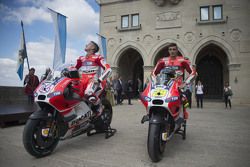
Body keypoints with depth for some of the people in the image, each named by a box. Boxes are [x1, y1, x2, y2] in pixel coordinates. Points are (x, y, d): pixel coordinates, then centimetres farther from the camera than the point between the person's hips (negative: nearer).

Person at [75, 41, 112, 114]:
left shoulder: (97, 58, 4)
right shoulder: (81, 59, 22)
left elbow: (108, 69, -6)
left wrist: (99, 79, -16)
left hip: (93, 80, -6)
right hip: (81, 80, 6)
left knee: (89, 94, -37)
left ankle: (98, 104, -5)